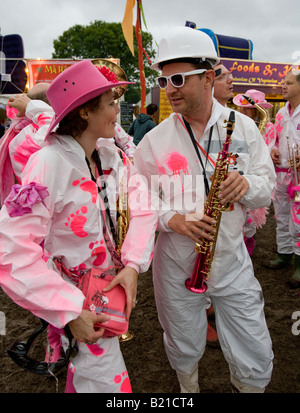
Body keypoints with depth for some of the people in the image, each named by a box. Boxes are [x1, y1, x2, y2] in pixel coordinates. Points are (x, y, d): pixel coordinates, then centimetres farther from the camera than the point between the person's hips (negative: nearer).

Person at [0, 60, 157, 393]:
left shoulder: (111, 155, -4)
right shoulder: (48, 164, -26)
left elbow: (141, 207, -6)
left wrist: (133, 264, -19)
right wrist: (69, 312, -29)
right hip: (77, 296, -6)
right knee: (108, 380, 5)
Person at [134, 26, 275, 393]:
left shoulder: (244, 128, -2)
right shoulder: (154, 140, -6)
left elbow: (267, 188, 3)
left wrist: (247, 184, -20)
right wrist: (171, 218, -20)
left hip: (232, 262, 1)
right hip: (177, 264, 0)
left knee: (257, 364, 11)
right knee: (184, 354, 21)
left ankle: (245, 385, 45)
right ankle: (188, 388, 54)